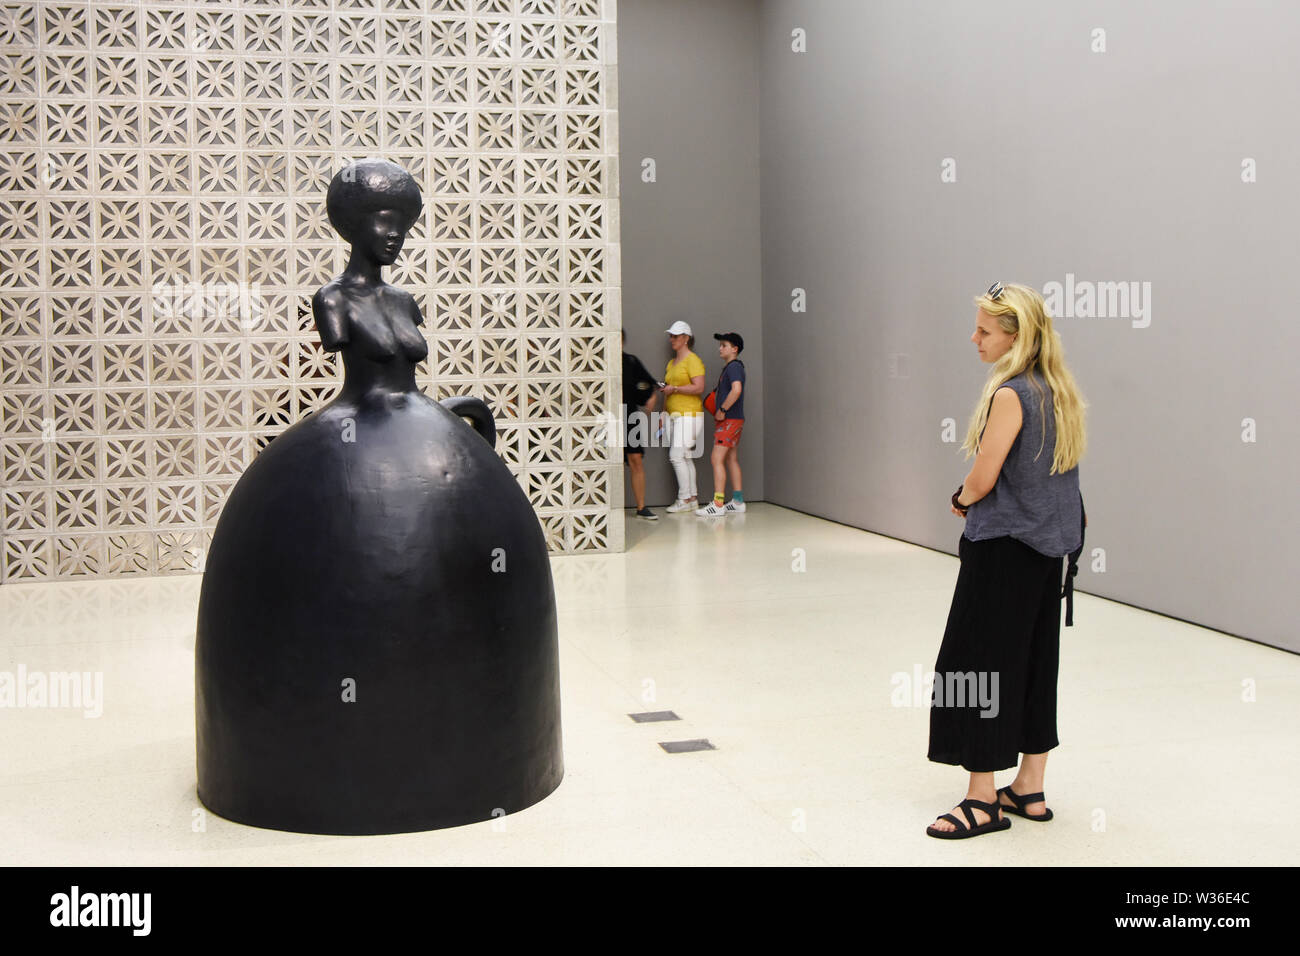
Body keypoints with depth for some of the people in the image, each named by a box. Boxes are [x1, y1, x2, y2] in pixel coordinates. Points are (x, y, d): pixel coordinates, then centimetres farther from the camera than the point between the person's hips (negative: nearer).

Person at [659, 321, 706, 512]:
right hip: (674, 415, 9)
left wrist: (674, 389, -14)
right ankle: (693, 498, 9)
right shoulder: (671, 363, 19)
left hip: (689, 414, -9)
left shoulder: (693, 360, -8)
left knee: (677, 456, -13)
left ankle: (684, 499, -10)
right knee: (685, 458, 6)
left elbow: (699, 388, -18)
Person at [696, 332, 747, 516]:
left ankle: (717, 504, -16)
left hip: (730, 420, -10)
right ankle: (738, 501, 14)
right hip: (729, 420, 10)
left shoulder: (734, 366, -12)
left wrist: (722, 410, -21)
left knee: (717, 459, -13)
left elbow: (736, 390, -27)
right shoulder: (729, 368, 19)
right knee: (731, 460, 11)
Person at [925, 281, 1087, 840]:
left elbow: (982, 480, -17)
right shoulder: (1060, 392, 8)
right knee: (1033, 663, 14)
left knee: (977, 665, 0)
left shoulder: (1009, 396, -18)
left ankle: (983, 801, 5)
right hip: (1048, 546, 9)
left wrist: (961, 500, 4)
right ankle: (1030, 791, 21)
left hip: (1003, 548, -9)